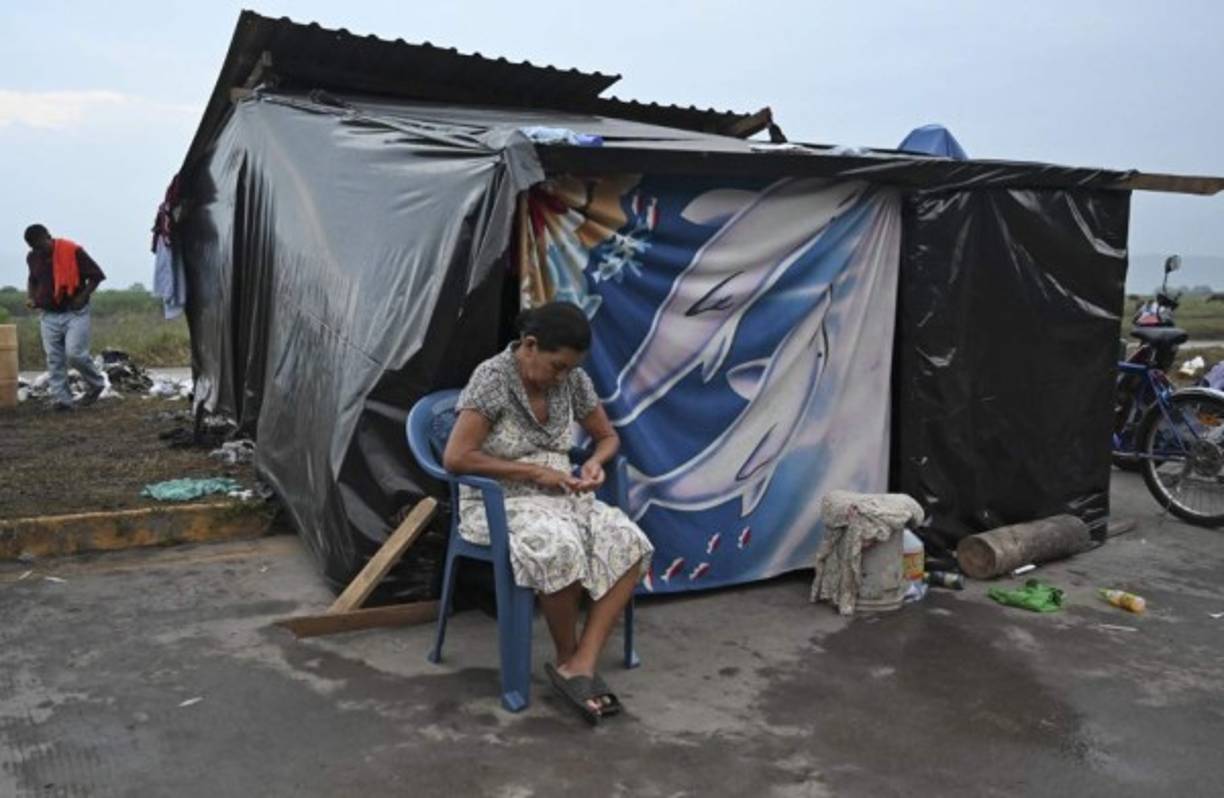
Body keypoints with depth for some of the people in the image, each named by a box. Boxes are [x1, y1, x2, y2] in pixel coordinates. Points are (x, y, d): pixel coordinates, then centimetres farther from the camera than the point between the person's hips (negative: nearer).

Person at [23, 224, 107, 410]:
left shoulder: (73, 252, -12)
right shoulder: (33, 257, 7)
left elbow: (96, 275, -6)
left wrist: (82, 297, -14)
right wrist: (30, 297, 9)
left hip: (75, 313, -5)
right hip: (49, 315, 5)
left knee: (75, 354, -14)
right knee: (54, 360, 1)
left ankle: (97, 384, 11)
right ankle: (61, 399, 5)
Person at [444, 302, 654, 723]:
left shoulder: (572, 380, 1)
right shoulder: (492, 378, -16)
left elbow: (608, 436, 15)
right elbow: (455, 458, -22)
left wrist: (595, 462, -9)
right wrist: (533, 471, -21)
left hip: (561, 495, 6)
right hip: (497, 502, -6)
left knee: (629, 543, -22)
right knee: (560, 547, -37)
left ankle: (581, 665, -21)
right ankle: (567, 658, -11)